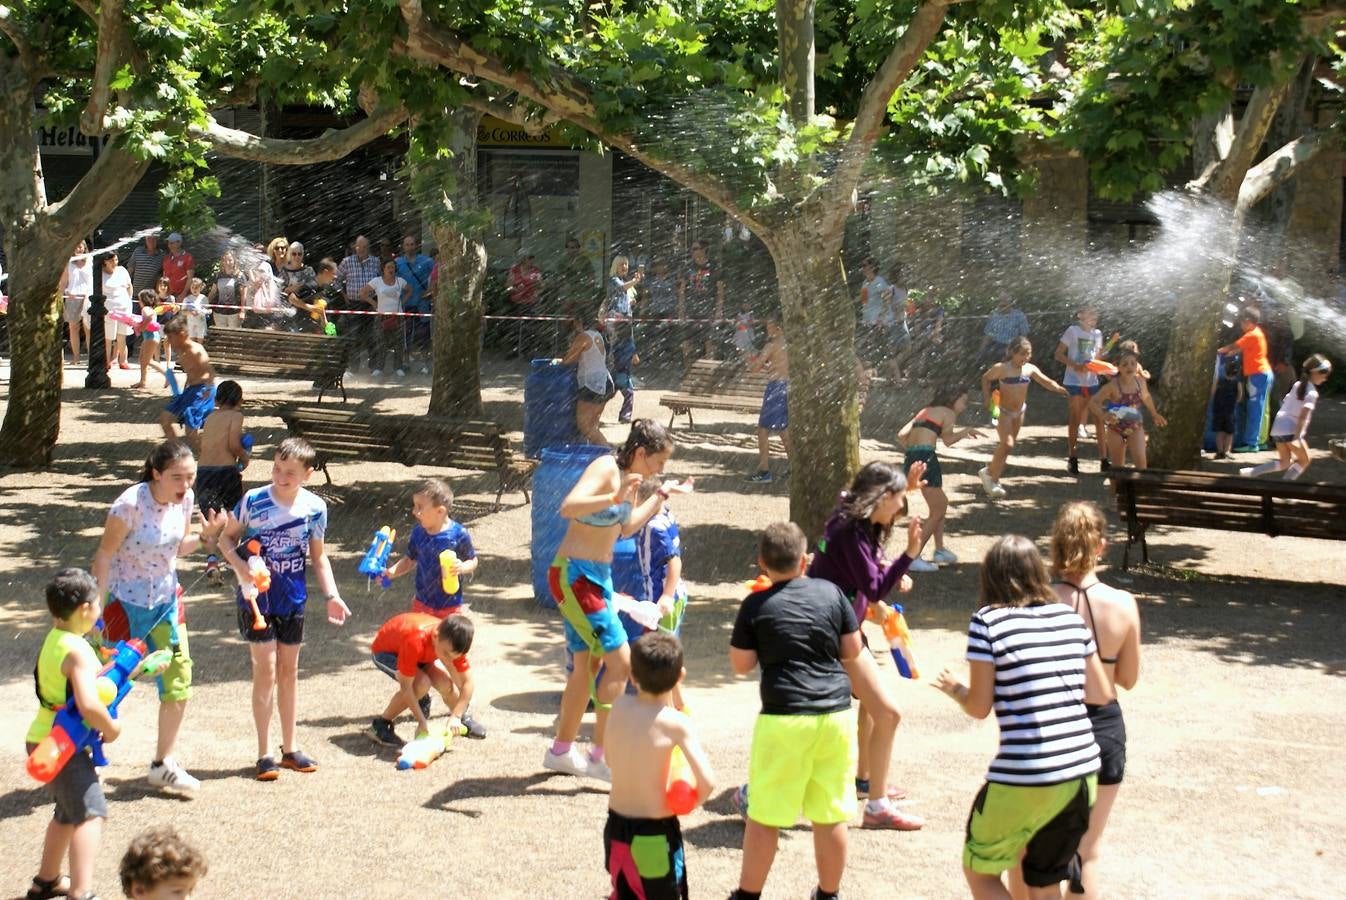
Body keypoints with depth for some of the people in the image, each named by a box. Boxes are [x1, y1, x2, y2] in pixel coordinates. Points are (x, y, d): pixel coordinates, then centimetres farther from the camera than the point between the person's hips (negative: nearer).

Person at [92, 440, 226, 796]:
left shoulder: (185, 499, -5)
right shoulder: (131, 504, -24)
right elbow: (104, 554, -17)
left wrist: (206, 534, -10)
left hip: (166, 600, 6)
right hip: (126, 603, -6)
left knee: (179, 683, 6)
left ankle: (163, 765, 21)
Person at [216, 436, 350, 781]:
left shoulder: (314, 507, -3)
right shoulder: (253, 501, -12)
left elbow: (318, 556, 7)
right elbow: (227, 538, -1)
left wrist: (332, 595, -2)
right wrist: (241, 568, -19)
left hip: (292, 598, 3)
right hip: (256, 595, -3)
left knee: (289, 670, 13)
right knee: (266, 669, -5)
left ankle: (289, 748, 24)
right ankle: (264, 754, 3)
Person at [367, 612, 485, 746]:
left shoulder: (453, 644, -27)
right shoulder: (415, 642, -44)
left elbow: (468, 682, -19)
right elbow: (405, 687, -37)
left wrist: (456, 717, -26)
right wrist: (422, 721, -33)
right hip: (385, 651, -5)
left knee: (446, 684, -14)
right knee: (422, 684, -29)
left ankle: (463, 718, 17)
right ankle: (380, 725, -13)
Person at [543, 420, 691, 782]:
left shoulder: (630, 477, 9)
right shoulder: (605, 469, -18)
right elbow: (568, 507, -34)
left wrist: (662, 495, 24)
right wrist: (615, 498, -46)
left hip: (599, 575, 10)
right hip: (575, 575, -10)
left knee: (589, 663, 17)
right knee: (620, 661, -11)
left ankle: (561, 751, 30)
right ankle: (600, 757, -4)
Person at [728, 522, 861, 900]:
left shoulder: (756, 606, -4)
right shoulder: (831, 592, 3)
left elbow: (741, 665, 2)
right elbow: (852, 649, 9)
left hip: (784, 718, -3)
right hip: (836, 714, 3)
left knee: (764, 818, 7)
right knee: (831, 817, 12)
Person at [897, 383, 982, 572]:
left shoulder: (925, 411, 25)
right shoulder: (948, 413, 4)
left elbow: (902, 435, 15)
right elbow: (948, 440, -13)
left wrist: (911, 453, 17)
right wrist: (966, 431, 1)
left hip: (910, 458, 8)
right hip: (925, 457, -8)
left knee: (940, 504, 24)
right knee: (937, 511, 1)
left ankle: (939, 551, 28)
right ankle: (913, 558, -5)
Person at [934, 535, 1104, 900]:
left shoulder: (987, 621, -7)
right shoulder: (1071, 617, 8)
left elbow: (979, 707, -6)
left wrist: (955, 688, 14)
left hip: (1024, 779, -5)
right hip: (1083, 773, 6)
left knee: (979, 870, 17)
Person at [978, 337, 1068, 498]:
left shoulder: (1030, 369, -6)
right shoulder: (1002, 368, -19)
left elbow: (1047, 382, -3)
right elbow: (986, 378, -3)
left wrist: (1063, 390, -20)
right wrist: (987, 398, -10)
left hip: (1019, 411, 6)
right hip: (1003, 411, -6)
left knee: (1007, 444, 13)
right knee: (1007, 444, -18)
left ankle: (992, 478, 29)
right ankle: (989, 473, 1)